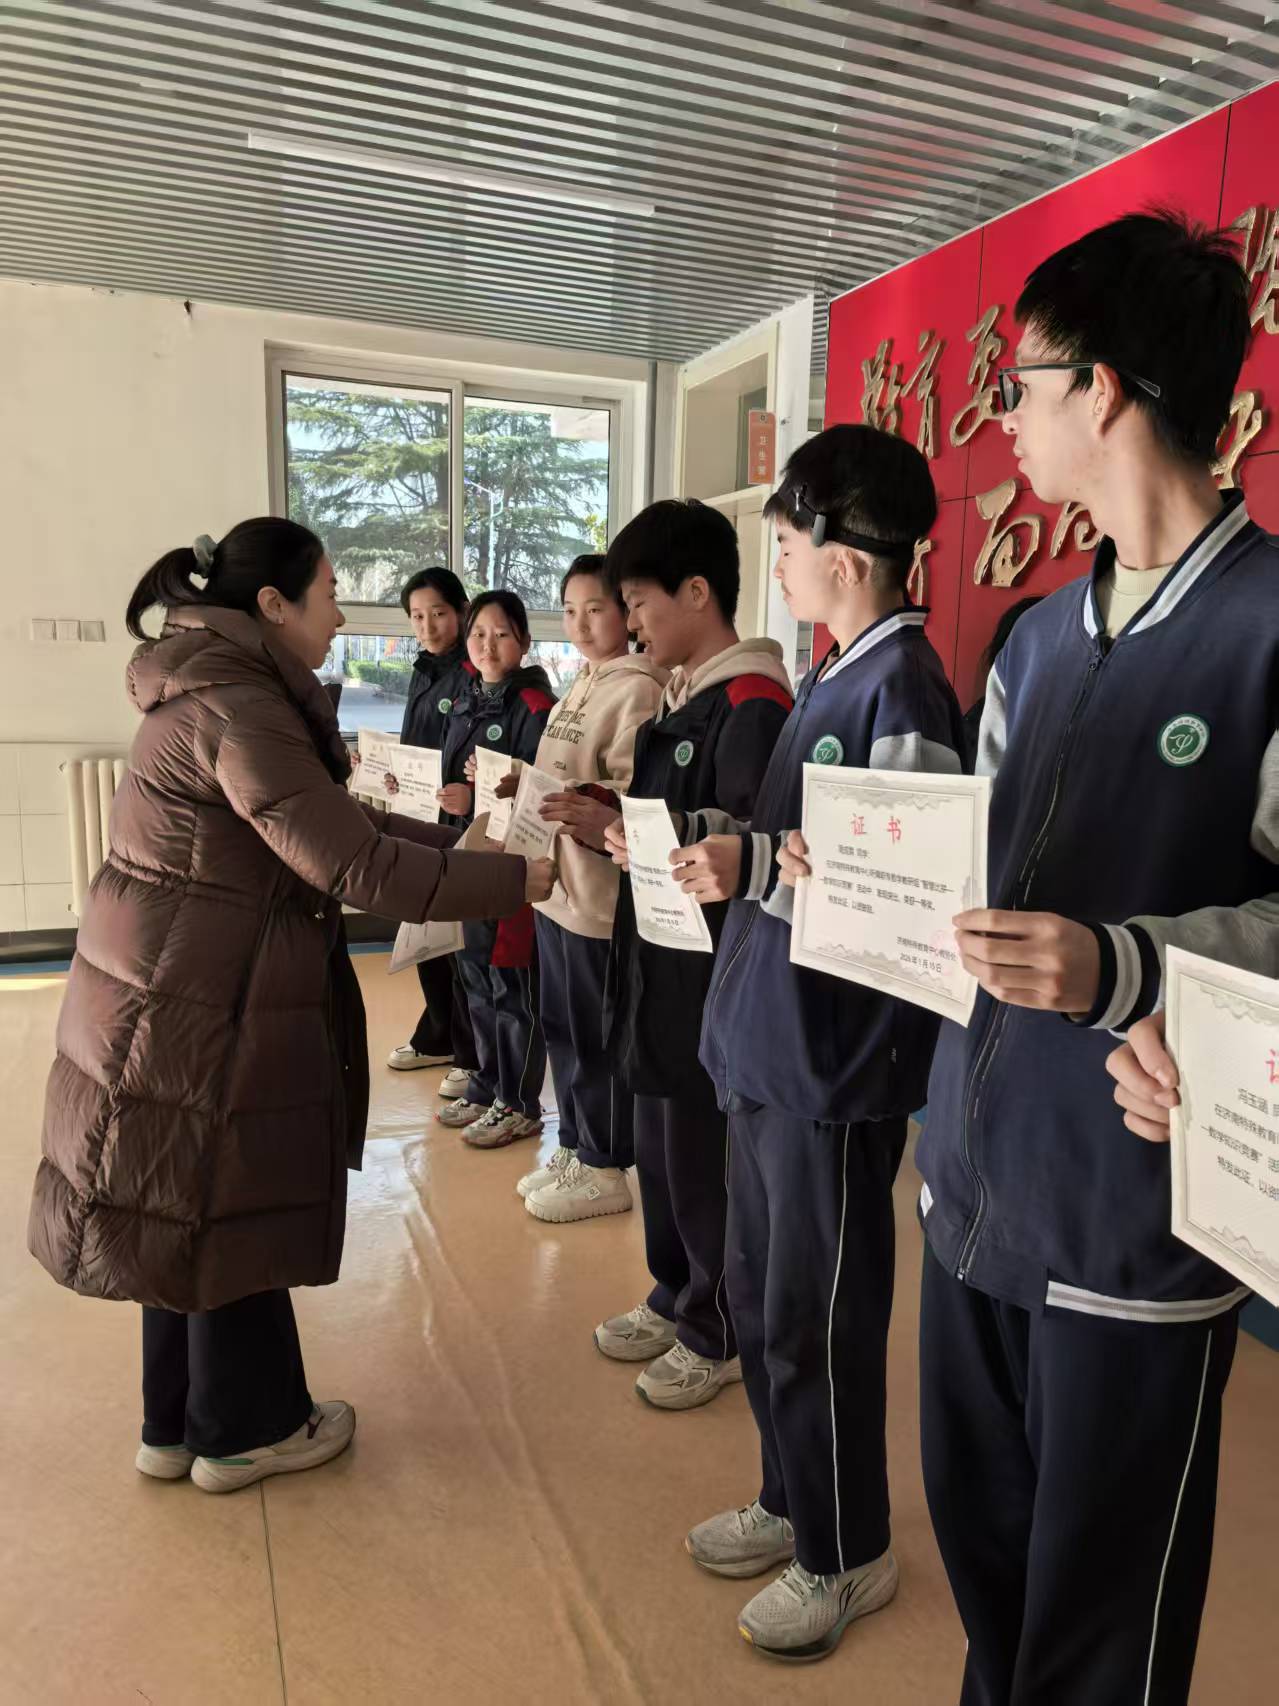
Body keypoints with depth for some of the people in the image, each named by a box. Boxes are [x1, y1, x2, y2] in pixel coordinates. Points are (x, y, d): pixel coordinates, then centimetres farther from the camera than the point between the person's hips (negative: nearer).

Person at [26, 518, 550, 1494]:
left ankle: (179, 1425, 36)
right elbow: (349, 862, -26)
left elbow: (331, 819, 11)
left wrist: (460, 840, 6)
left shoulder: (224, 686, 12)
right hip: (202, 1008, -10)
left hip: (182, 994, 10)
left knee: (191, 1213, 19)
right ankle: (244, 1430, 28)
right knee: (231, 1213, 7)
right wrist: (519, 881, -21)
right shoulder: (234, 706, -21)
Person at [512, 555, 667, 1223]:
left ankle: (606, 1168, 19)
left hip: (599, 887, -9)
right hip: (557, 880, 9)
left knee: (597, 1034, 3)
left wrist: (585, 807, -34)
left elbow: (633, 796, -20)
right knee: (561, 1024, 18)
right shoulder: (582, 687, 16)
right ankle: (574, 1147, 33)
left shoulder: (638, 690, -13)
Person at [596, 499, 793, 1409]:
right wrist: (615, 823, 2)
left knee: (706, 1161, 6)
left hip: (715, 976, -9)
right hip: (662, 964, 9)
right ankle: (675, 1298, 39)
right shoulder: (682, 700, 12)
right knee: (660, 1151, 20)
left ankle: (719, 1334, 27)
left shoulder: (753, 708, -18)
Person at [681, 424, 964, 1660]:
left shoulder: (901, 689, -17)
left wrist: (750, 866, -24)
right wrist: (736, 857, 2)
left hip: (834, 1059, -9)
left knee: (815, 1320, 9)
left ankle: (846, 1554, 33)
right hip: (769, 1042, 9)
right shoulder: (831, 679, 11)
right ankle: (791, 1502, 43)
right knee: (757, 1295, 21)